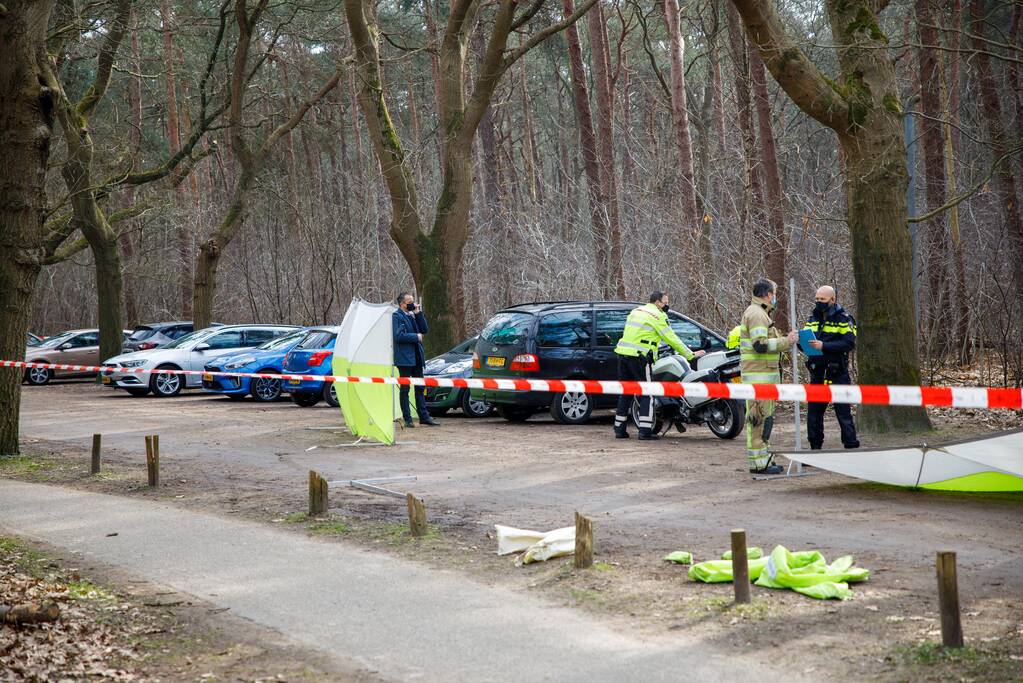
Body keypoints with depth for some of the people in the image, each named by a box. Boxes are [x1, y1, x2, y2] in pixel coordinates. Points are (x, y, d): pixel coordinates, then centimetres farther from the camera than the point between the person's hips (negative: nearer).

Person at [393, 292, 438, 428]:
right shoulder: (396, 316, -10)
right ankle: (407, 419, 4)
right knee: (405, 388, 0)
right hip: (404, 357, -8)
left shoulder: (413, 315, 14)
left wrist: (418, 313, -1)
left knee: (420, 387, 10)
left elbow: (425, 329, 8)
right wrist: (416, 336, -11)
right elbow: (398, 336, -19)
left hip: (416, 356, 8)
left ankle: (424, 416, 14)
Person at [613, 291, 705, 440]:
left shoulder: (636, 311, 20)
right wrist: (691, 355, -1)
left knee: (626, 393, 15)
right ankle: (645, 431, -8)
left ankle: (620, 428, 16)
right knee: (647, 394, -2)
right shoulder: (658, 316, -4)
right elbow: (671, 338, -6)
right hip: (639, 356, -8)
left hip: (622, 353, 8)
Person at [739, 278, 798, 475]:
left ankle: (763, 459, 21)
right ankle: (758, 463, -9)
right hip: (759, 375, -11)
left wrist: (786, 340, 20)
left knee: (765, 418, 15)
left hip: (764, 375, 11)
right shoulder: (756, 314, -13)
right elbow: (761, 345, -23)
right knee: (759, 418, -10)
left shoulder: (761, 313, 22)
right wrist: (786, 341, -16)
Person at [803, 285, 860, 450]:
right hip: (817, 374, 6)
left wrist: (824, 346, -25)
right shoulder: (812, 319, 15)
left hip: (837, 374, -6)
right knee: (813, 412, 8)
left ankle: (851, 447, 2)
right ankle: (815, 447, 17)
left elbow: (849, 343, -16)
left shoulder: (843, 319, -4)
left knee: (843, 412, -4)